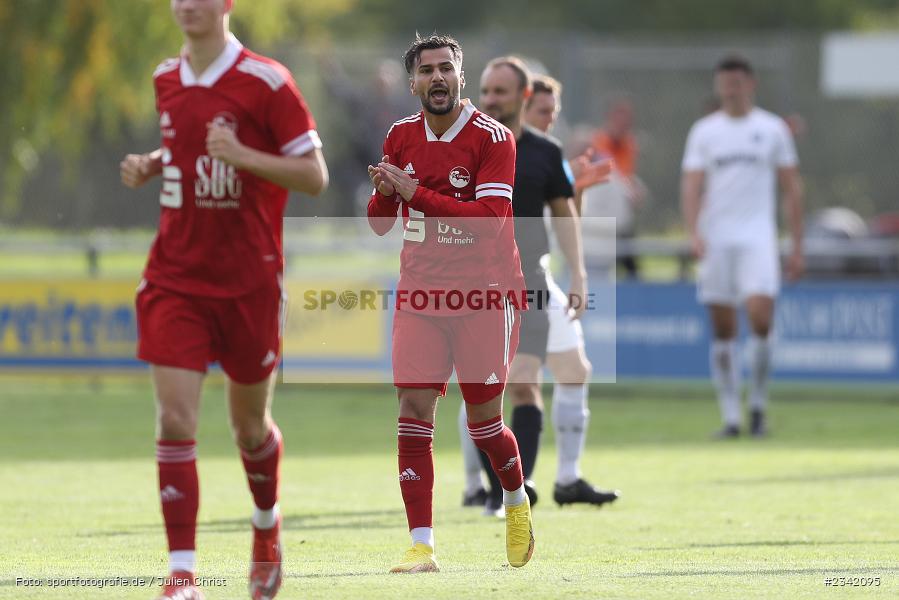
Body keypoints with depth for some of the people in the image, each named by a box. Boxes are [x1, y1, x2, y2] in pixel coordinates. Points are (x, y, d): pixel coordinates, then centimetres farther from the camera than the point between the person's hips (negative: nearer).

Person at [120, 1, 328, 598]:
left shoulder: (266, 81, -10)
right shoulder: (165, 80, 7)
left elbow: (315, 176, -10)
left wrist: (240, 154, -24)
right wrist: (148, 166, 3)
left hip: (249, 278, -3)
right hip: (175, 275, 3)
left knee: (249, 424, 11)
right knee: (175, 420, -11)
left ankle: (267, 528, 42)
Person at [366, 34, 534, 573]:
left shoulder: (493, 138, -10)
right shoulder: (401, 136, 7)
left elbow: (491, 219, -21)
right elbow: (380, 224, 13)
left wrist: (416, 192, -23)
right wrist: (384, 192, -11)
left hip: (485, 295, -4)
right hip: (420, 295, 4)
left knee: (484, 420, 2)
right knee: (414, 411, -9)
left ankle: (517, 498, 35)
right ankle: (422, 546, -9)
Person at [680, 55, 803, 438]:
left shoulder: (772, 129, 7)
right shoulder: (704, 131, 8)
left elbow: (791, 188, 10)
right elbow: (691, 186, 2)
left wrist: (797, 247, 6)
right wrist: (693, 233, -14)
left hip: (758, 237, -1)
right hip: (715, 240, 1)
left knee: (760, 316, -17)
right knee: (722, 330, 1)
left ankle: (758, 405, 0)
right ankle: (730, 416, 6)